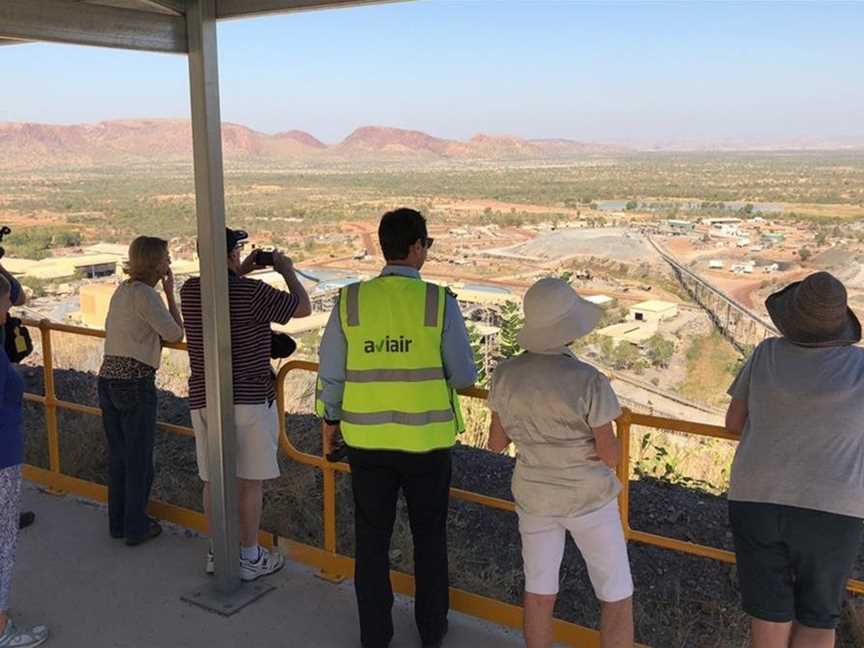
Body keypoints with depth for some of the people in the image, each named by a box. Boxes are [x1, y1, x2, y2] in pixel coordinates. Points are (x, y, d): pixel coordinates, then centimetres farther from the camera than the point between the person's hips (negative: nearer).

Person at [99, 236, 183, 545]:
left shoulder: (122, 290, 13)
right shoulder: (144, 294, -13)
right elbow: (175, 334, -10)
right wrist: (170, 293, -3)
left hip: (108, 378, 8)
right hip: (135, 382, -8)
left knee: (117, 454, 18)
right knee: (139, 458, 6)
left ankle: (118, 523, 30)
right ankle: (136, 528, 17)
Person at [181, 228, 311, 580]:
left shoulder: (190, 290, 1)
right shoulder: (252, 292, -15)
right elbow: (303, 308, -4)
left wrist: (243, 271, 23)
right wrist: (287, 270, 9)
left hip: (204, 400, 5)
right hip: (250, 400, -5)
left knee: (214, 479, 14)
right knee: (250, 481, 6)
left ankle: (218, 552, 25)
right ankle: (250, 557, 15)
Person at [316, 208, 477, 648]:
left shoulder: (350, 301, -7)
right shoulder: (440, 302, -13)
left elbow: (331, 371, -2)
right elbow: (464, 376, -9)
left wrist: (330, 417, 15)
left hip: (367, 438, 1)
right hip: (426, 439, -1)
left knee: (372, 538, 16)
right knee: (429, 536, 18)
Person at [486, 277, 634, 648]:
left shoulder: (505, 375, -11)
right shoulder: (590, 382, -24)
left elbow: (497, 442, 0)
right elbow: (610, 456, -17)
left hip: (534, 495, 4)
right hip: (588, 498, -4)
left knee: (539, 590, 20)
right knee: (617, 594, 13)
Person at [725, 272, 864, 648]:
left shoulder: (768, 353, 0)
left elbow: (734, 422, 8)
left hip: (757, 501, 2)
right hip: (829, 513, -1)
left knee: (771, 610, 16)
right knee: (817, 616, 17)